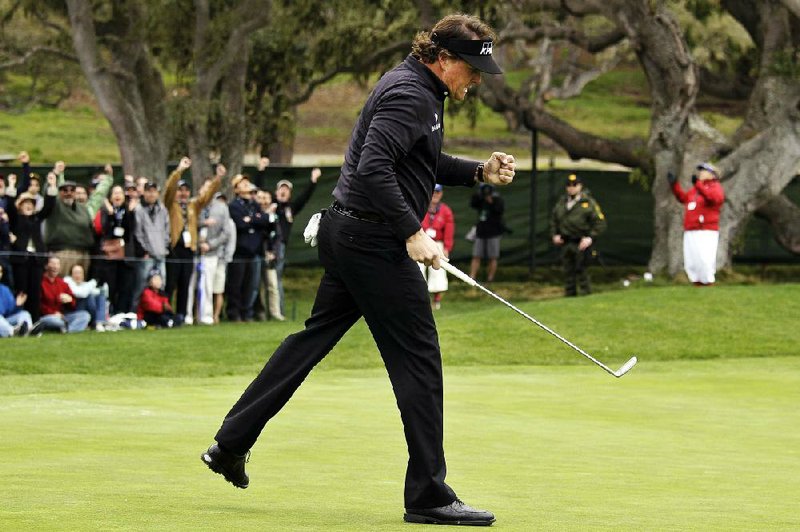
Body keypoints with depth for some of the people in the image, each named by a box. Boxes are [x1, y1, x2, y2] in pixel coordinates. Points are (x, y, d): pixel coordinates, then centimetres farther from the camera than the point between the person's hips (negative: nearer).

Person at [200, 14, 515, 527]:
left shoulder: (420, 91, 15)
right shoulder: (409, 94, -18)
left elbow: (426, 164, 27)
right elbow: (373, 170, -27)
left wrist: (480, 171, 13)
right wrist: (412, 234, -25)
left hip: (347, 234, 11)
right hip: (376, 242, -11)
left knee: (315, 337, 17)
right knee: (418, 358, -5)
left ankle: (231, 444, 22)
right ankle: (428, 496, -2)